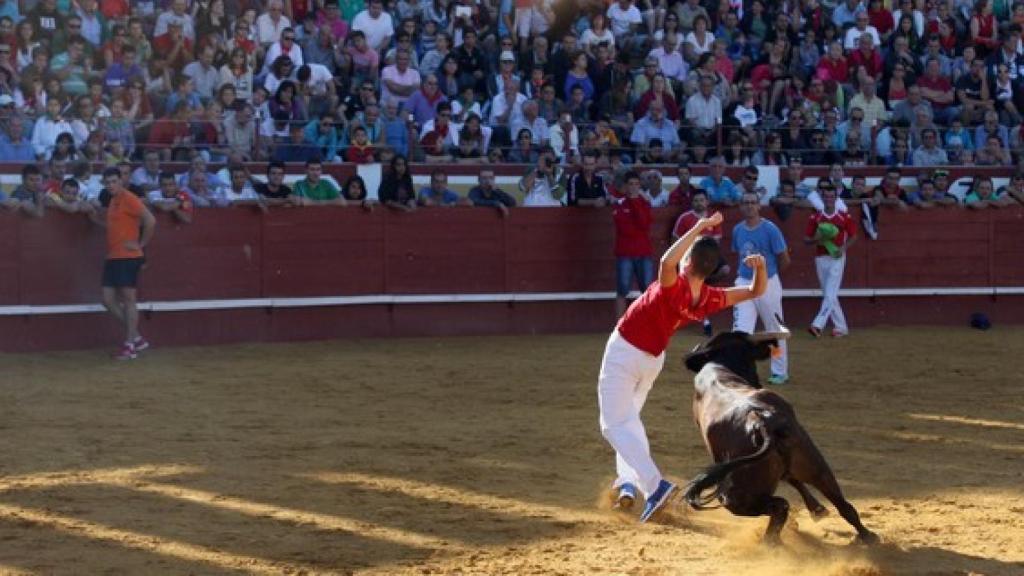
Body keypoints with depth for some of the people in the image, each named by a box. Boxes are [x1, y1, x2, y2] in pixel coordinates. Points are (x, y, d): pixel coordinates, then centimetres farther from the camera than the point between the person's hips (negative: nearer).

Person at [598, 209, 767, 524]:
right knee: (629, 417, 27)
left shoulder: (675, 288, -32)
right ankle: (628, 481, 14)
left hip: (623, 353, -7)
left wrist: (699, 228, -48)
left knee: (615, 425, -2)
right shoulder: (708, 300, -14)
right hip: (653, 359, 7)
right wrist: (760, 268, -26)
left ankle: (654, 485, -21)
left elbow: (667, 261, -54)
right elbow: (755, 291, -5)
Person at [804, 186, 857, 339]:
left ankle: (818, 325, -22)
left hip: (837, 258, -3)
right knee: (828, 295, 7)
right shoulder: (815, 217, 4)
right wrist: (817, 238, -15)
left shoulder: (844, 217, 0)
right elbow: (806, 239, 7)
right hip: (821, 258, 3)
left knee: (830, 293, -15)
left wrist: (844, 247, -10)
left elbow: (853, 236, 7)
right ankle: (841, 327, 16)